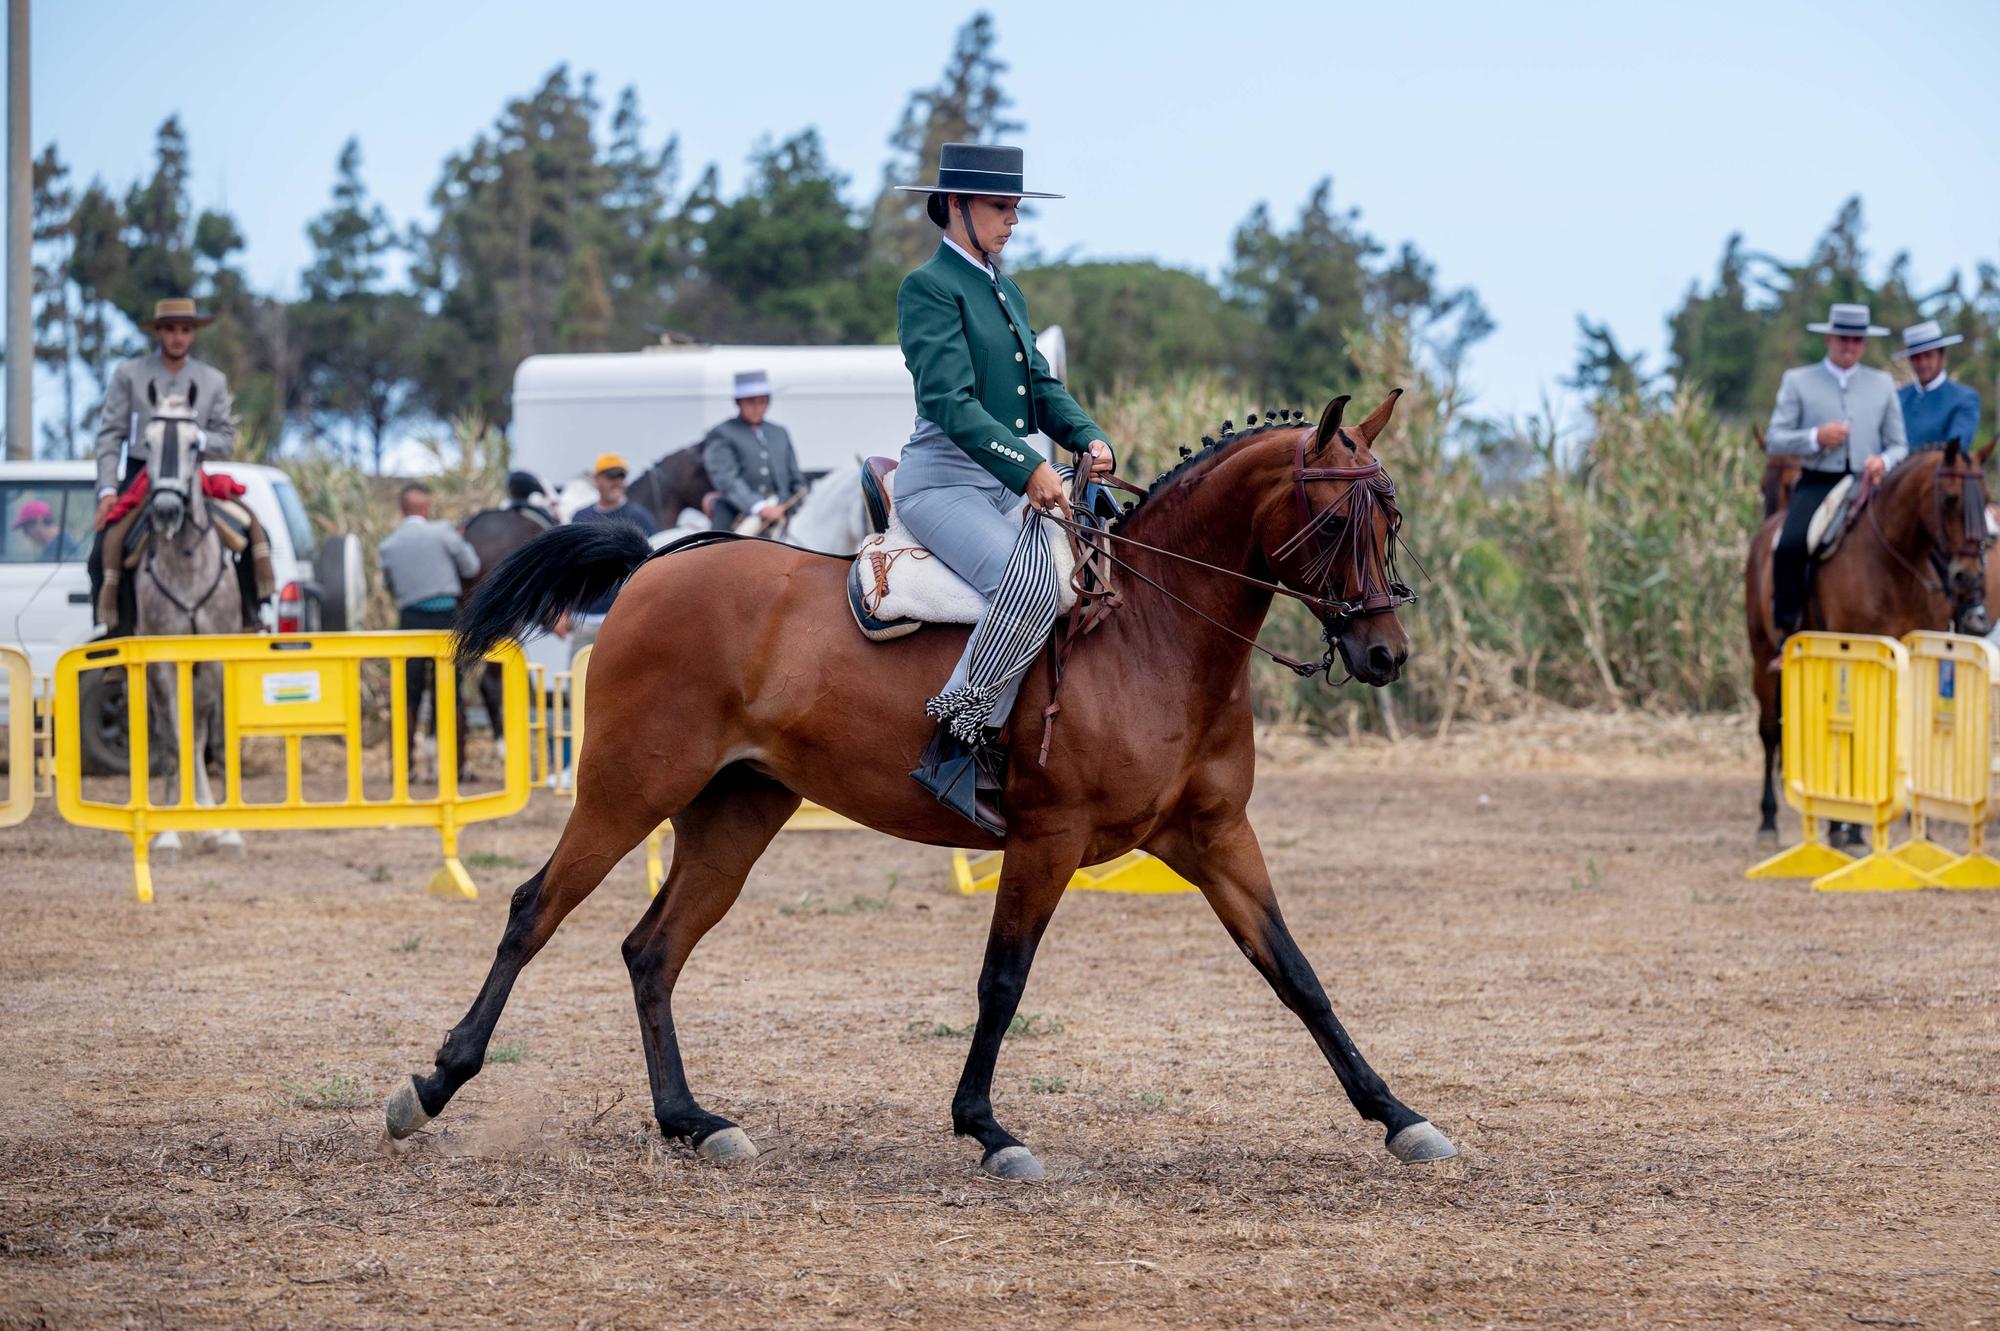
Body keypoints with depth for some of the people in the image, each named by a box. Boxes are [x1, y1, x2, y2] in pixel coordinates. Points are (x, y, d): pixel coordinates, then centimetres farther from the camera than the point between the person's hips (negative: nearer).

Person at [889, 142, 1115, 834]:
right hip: (943, 481, -9)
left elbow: (1041, 385, 20)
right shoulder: (929, 288, -8)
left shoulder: (1006, 292, 19)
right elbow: (950, 401, -19)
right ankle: (954, 748, -26)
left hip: (1010, 485, 9)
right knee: (1031, 583, -31)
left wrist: (1088, 438, -1)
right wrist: (1029, 466, -27)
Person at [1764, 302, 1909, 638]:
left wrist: (1883, 462, -9)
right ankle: (1786, 629, -19)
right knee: (1789, 547, -28)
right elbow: (1773, 441, 3)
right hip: (1817, 484, -2)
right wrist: (1815, 438, -15)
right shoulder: (1798, 382, 8)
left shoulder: (1882, 384, 15)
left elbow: (1899, 445, 15)